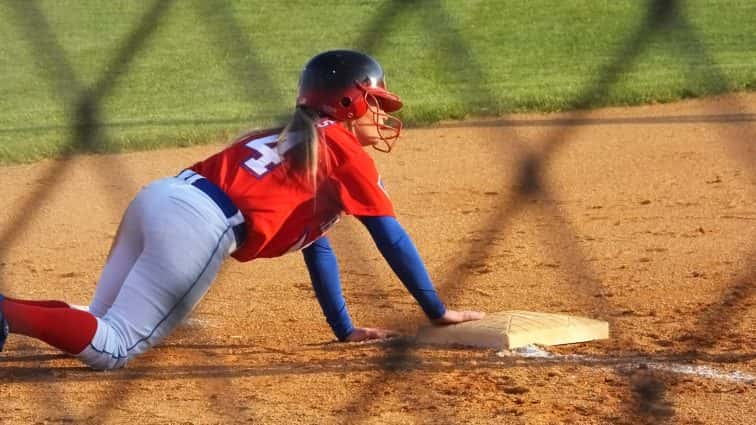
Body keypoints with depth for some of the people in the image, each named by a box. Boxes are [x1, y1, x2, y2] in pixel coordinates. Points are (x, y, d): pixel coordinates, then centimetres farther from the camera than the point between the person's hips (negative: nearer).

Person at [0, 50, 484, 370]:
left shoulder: (291, 138, 33)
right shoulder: (347, 152, 9)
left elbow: (316, 244, 36)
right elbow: (392, 239, 10)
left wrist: (346, 330, 37)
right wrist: (438, 312, 19)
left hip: (158, 196, 8)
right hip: (199, 225, -8)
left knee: (100, 326, 18)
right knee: (111, 350, -10)